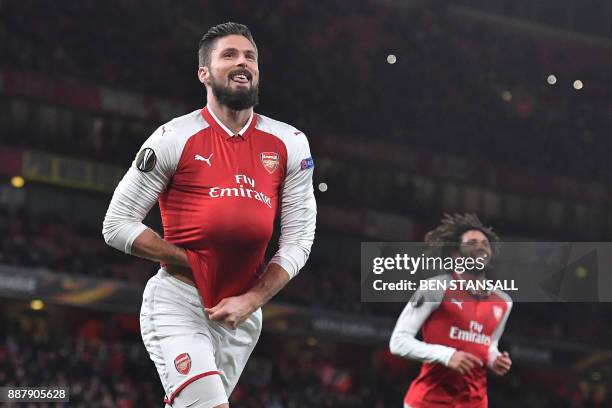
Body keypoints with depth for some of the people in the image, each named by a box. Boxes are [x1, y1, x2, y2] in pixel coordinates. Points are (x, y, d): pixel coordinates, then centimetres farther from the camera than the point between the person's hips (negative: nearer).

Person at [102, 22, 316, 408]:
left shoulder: (290, 144, 5)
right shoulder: (175, 139, -4)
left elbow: (298, 239, 6)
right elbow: (118, 225, -2)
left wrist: (251, 300, -7)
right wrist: (191, 262, -9)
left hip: (243, 311, 4)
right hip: (177, 303, -4)